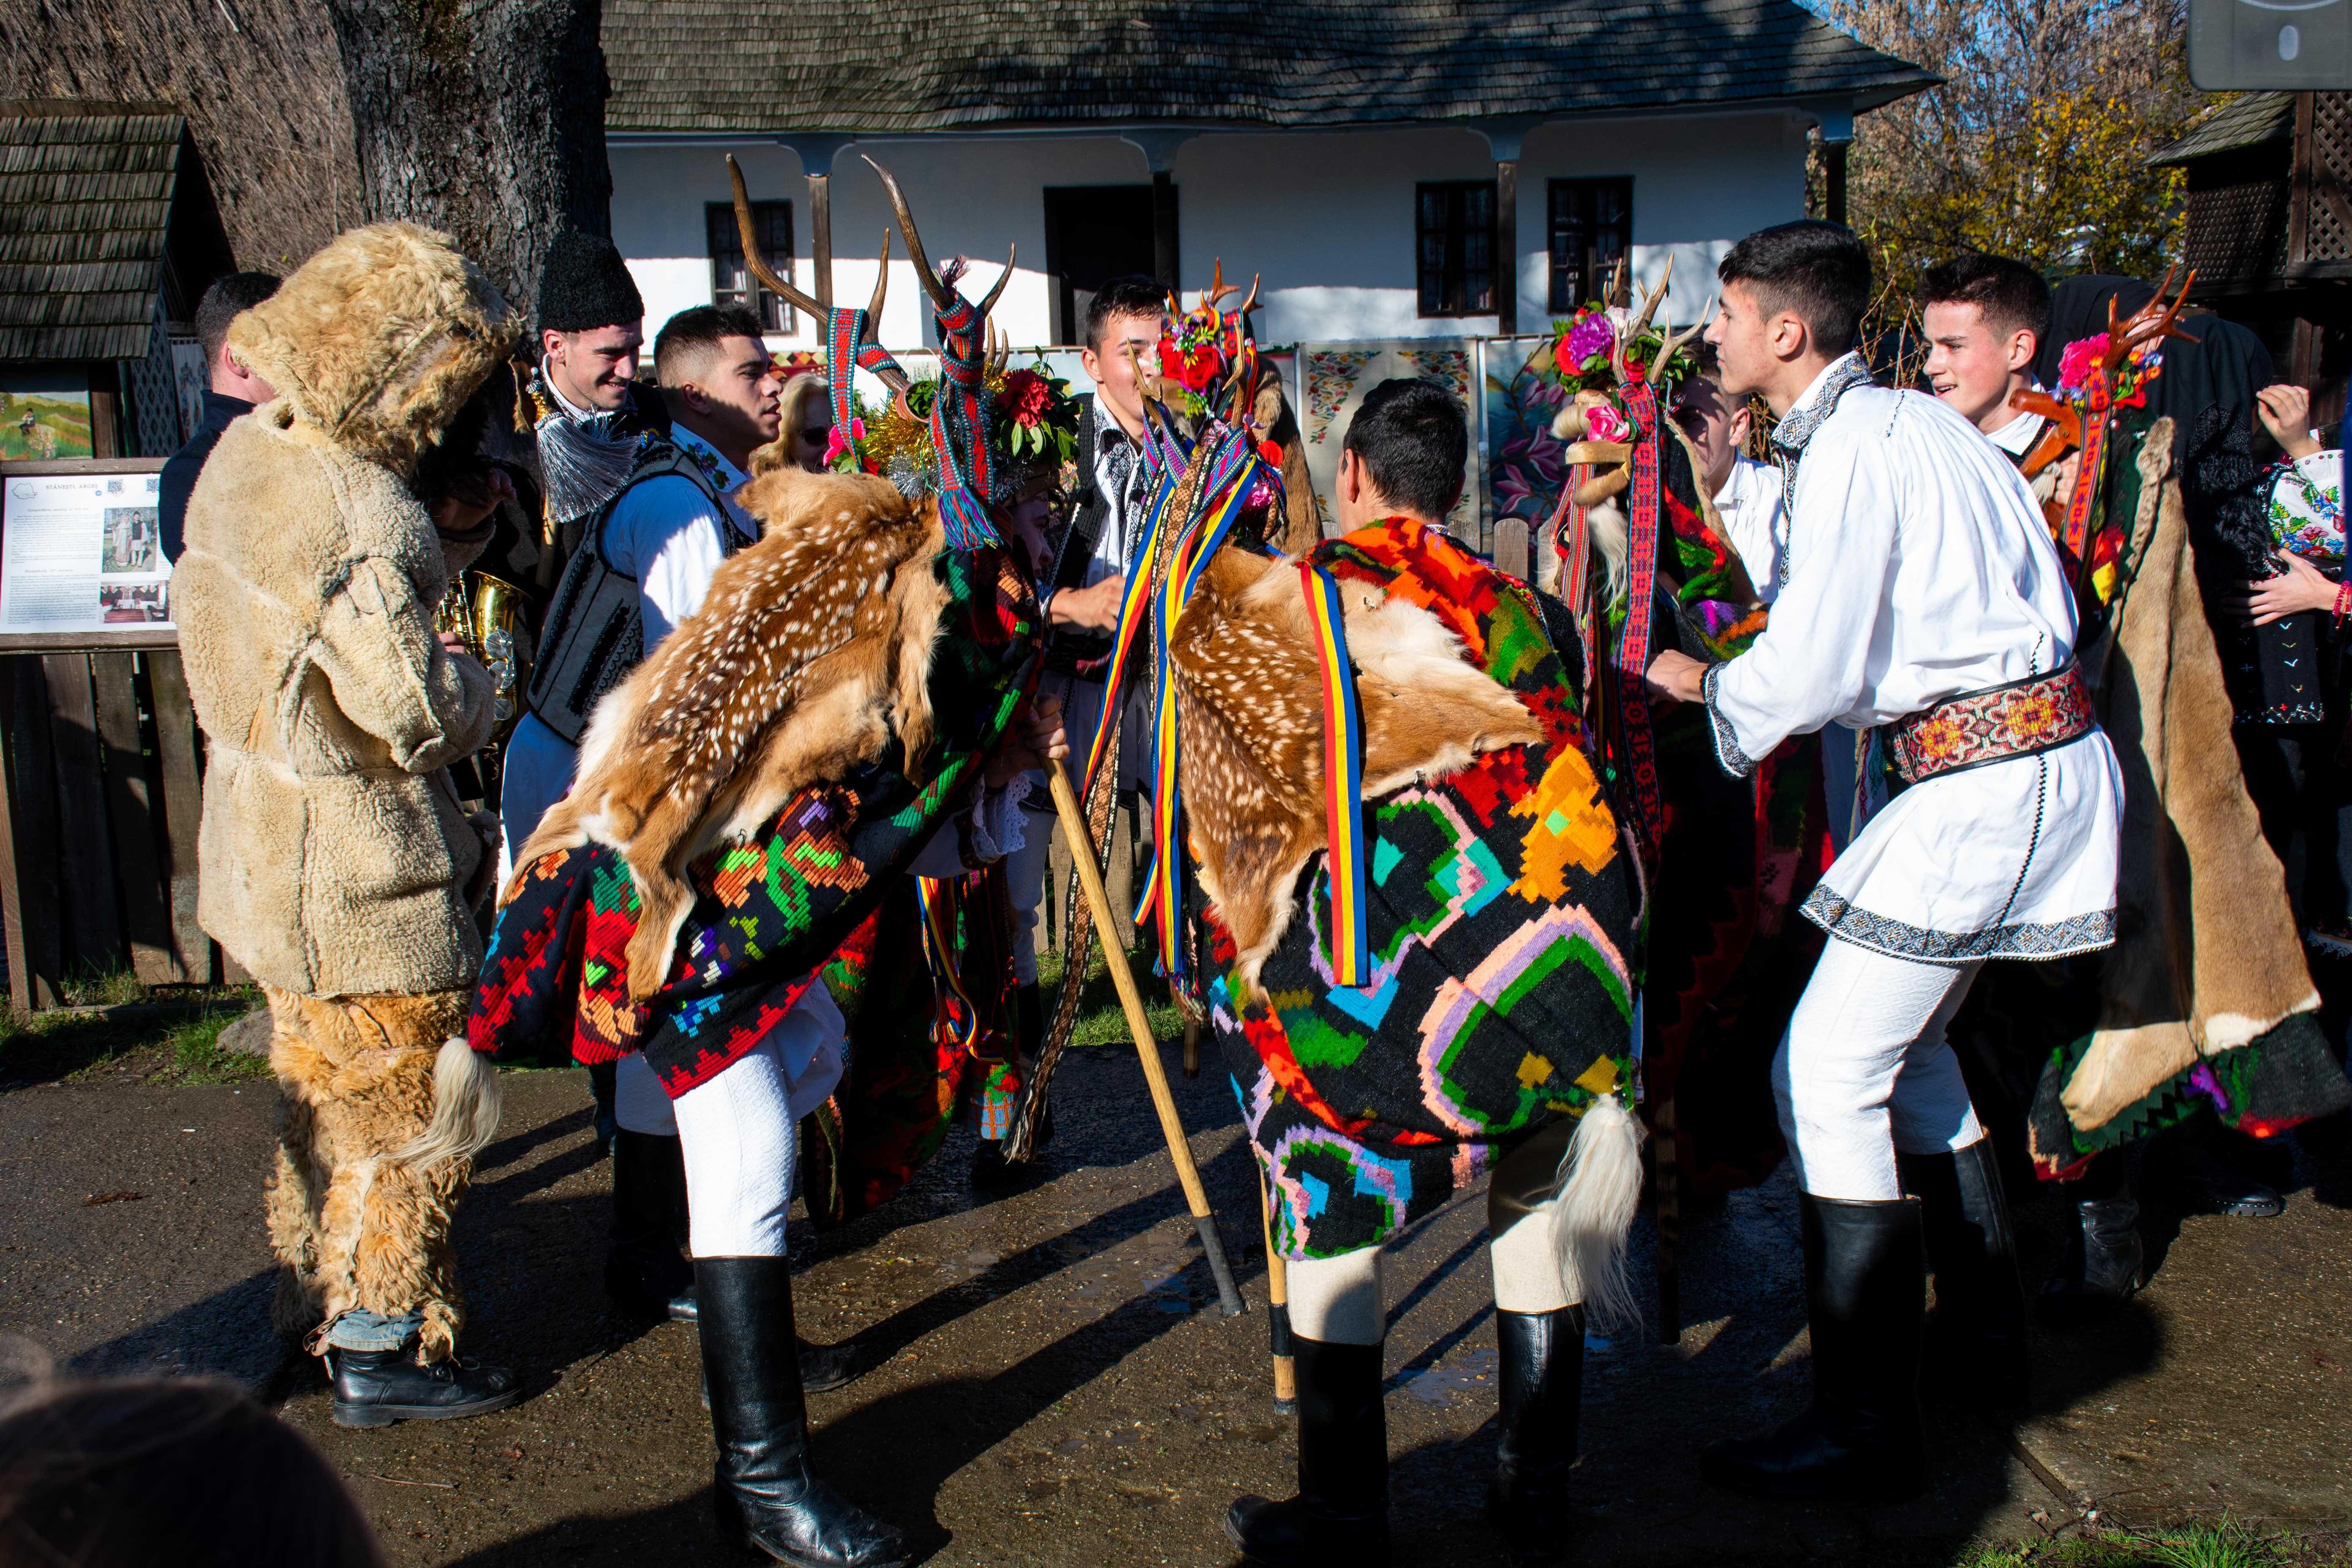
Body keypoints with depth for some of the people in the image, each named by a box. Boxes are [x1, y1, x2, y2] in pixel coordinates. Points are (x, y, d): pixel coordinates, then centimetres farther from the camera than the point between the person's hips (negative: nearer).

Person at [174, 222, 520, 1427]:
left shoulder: (245, 453, 2)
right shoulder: (355, 510, -27)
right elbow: (413, 711, -27)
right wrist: (478, 682, -6)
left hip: (270, 844, 9)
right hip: (361, 870, -9)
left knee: (329, 1091, 23)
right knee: (404, 1103, 5)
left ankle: (319, 1306, 38)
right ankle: (381, 1351, 16)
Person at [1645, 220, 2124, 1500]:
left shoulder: (1851, 448, -15)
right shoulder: (1907, 423, 15)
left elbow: (1809, 675, -20)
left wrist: (1703, 683, 1)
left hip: (1986, 778, -10)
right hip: (2031, 758, 10)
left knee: (1829, 1072, -8)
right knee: (1907, 1041, 21)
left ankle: (1865, 1428, -4)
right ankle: (1986, 1337, 33)